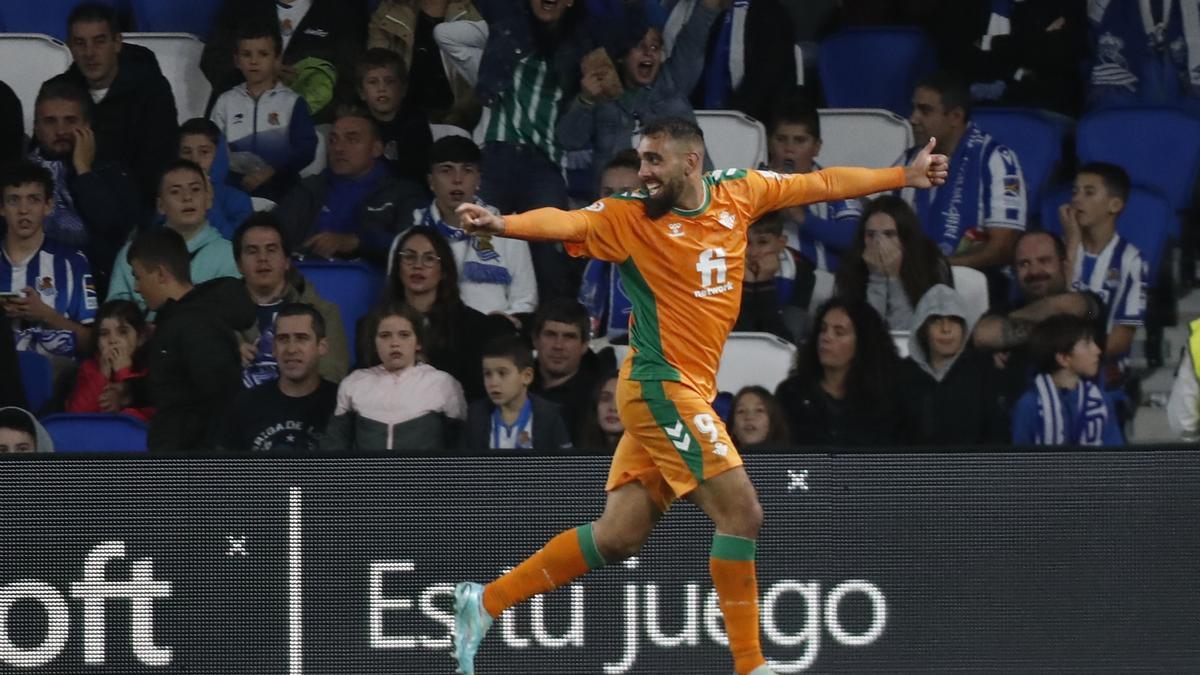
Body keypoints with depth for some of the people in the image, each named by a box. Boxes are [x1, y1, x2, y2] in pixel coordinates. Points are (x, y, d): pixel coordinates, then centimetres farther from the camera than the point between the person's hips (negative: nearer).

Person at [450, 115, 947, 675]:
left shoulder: (739, 193, 6)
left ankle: (485, 602, 17)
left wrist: (904, 176, 19)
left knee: (619, 536, 8)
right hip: (661, 385, -7)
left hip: (689, 393, 7)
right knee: (740, 511, -12)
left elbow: (821, 184, 15)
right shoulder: (628, 217, -9)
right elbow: (566, 223, -25)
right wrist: (503, 224, -45)